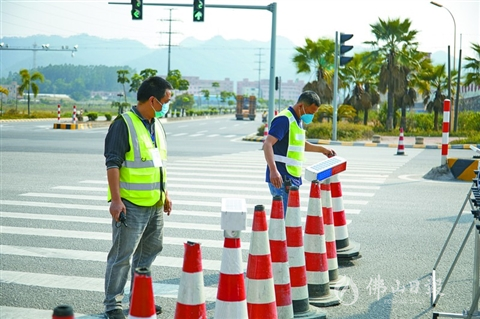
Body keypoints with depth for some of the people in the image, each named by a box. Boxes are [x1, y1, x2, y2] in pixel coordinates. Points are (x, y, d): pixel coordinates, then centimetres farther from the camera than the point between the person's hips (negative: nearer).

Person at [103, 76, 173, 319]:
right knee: (122, 255, -3)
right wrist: (116, 199, -22)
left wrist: (165, 194, 20)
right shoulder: (124, 124, -14)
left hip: (154, 204, 9)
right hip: (130, 205, -9)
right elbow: (112, 163, -17)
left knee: (150, 250, 16)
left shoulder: (157, 125, 13)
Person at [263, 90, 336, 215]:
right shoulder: (284, 120, -15)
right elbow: (267, 144, -26)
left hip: (292, 179, 10)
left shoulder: (298, 121, 15)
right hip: (281, 179, -10)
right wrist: (273, 170, -37)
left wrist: (321, 149, 27)